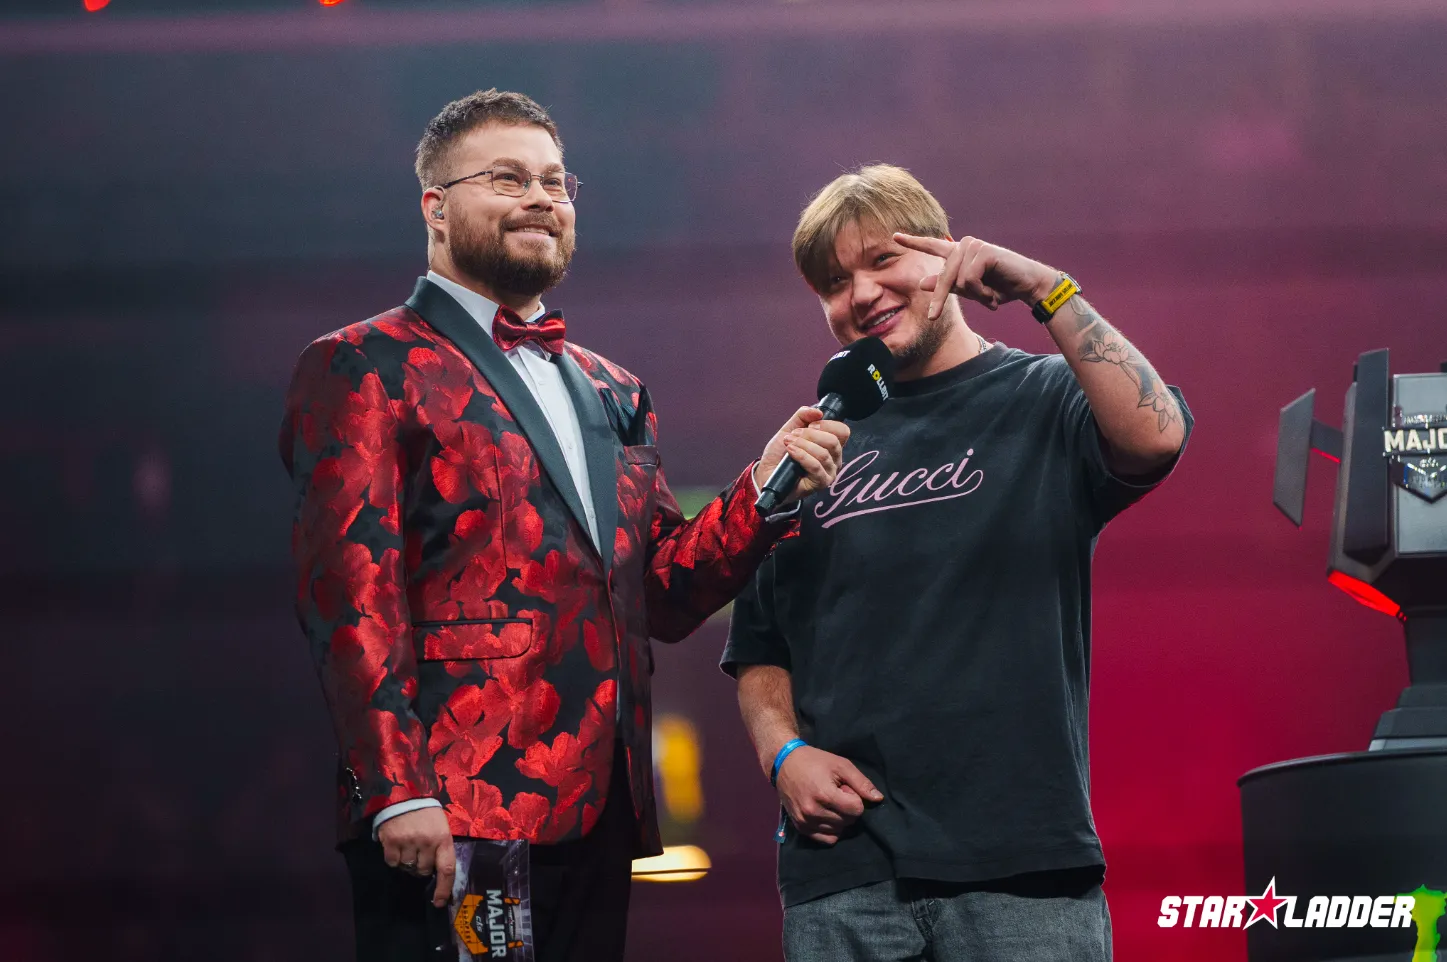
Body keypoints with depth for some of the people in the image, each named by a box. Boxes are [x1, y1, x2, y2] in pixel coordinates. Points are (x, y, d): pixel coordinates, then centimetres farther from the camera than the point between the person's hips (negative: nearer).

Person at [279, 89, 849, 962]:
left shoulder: (613, 394, 23)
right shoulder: (364, 369, 1)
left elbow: (664, 594, 19)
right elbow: (351, 592, -9)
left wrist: (764, 490, 1)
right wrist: (398, 793, -20)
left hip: (598, 816, 6)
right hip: (448, 824, -6)